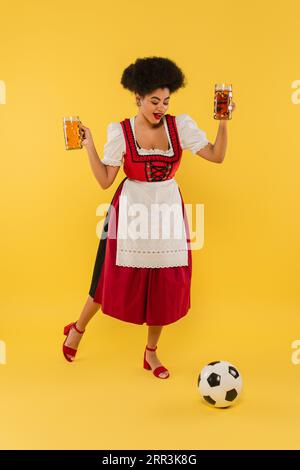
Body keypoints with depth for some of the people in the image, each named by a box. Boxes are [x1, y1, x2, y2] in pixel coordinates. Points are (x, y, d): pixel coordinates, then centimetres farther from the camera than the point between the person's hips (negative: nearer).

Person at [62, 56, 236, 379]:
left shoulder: (179, 126, 0)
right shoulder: (121, 132, -5)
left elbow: (217, 156, -5)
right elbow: (105, 180, -6)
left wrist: (223, 121, -14)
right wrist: (89, 146, -12)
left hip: (168, 210, 3)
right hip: (130, 211, -2)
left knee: (166, 284, 6)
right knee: (114, 277, 7)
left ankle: (151, 353, 27)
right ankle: (77, 329, 35)